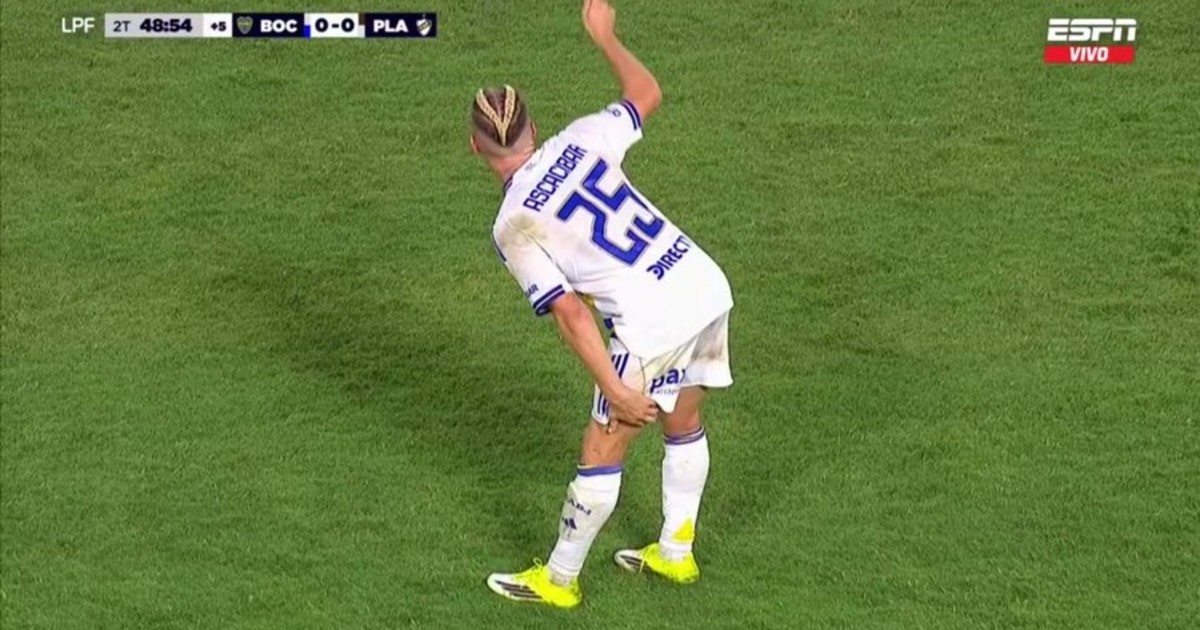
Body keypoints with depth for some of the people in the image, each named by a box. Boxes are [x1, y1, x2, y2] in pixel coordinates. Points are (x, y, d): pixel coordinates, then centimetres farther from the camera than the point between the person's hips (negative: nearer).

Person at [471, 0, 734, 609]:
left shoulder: (513, 227, -8)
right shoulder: (581, 140, 4)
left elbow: (570, 314, -14)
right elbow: (646, 93, 21)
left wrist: (615, 390, -12)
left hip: (652, 323, -6)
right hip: (708, 284, 7)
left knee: (602, 451, 9)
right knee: (683, 426, 26)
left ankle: (558, 579, 23)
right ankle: (675, 552, 42)